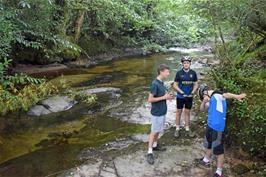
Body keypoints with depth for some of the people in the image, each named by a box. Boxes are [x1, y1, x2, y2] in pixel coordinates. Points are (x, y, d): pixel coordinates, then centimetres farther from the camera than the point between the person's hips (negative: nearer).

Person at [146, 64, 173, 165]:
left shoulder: (161, 82, 5)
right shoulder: (155, 84, -23)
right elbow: (150, 99, -24)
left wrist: (167, 96, -1)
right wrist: (164, 97, -21)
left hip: (162, 111, 8)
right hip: (157, 113, -8)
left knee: (158, 130, 21)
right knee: (153, 132, 1)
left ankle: (155, 145, 38)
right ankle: (149, 152, 11)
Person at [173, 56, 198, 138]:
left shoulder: (193, 73, -4)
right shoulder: (179, 73, -9)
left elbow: (195, 84, 4)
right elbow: (175, 85, -7)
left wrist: (192, 92, -10)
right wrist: (182, 92, -17)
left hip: (189, 96, 2)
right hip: (180, 96, -2)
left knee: (187, 112, 12)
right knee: (179, 112, 8)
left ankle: (187, 129, 23)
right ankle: (177, 129, 19)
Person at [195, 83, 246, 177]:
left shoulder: (217, 95, -14)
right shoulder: (211, 99, 15)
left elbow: (226, 95, -34)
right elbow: (202, 109, 17)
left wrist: (237, 96, -53)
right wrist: (204, 101, -2)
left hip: (218, 127, -10)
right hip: (210, 125, 10)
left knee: (218, 150, 0)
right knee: (209, 144, 27)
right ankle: (206, 161, 47)